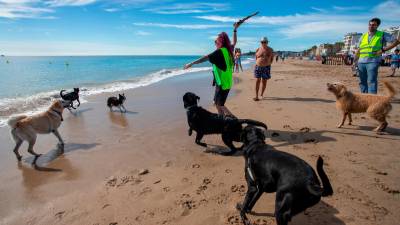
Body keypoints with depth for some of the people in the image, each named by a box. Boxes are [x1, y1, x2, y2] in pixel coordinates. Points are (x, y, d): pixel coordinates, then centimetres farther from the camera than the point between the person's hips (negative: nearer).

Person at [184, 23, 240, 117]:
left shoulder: (220, 51, -17)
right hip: (226, 82, 9)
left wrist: (191, 63, -29)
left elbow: (206, 58, -26)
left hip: (222, 83, -9)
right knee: (217, 103, 17)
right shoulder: (229, 50, 8)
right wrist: (235, 29, 37)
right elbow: (234, 42, 28)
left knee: (220, 105, -2)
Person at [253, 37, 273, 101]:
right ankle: (256, 96, -4)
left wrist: (269, 63, 4)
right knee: (258, 81, -6)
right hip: (258, 67, 0)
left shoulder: (270, 50, 3)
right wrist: (258, 63, 6)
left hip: (266, 67, 0)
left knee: (264, 82, 4)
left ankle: (262, 94, 21)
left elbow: (272, 58, 14)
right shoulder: (258, 50, 3)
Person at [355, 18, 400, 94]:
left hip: (373, 62, -4)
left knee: (371, 81, -12)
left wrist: (383, 50, -6)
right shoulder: (363, 36, 17)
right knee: (363, 82, 8)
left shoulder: (382, 35, 7)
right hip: (361, 62, 4)